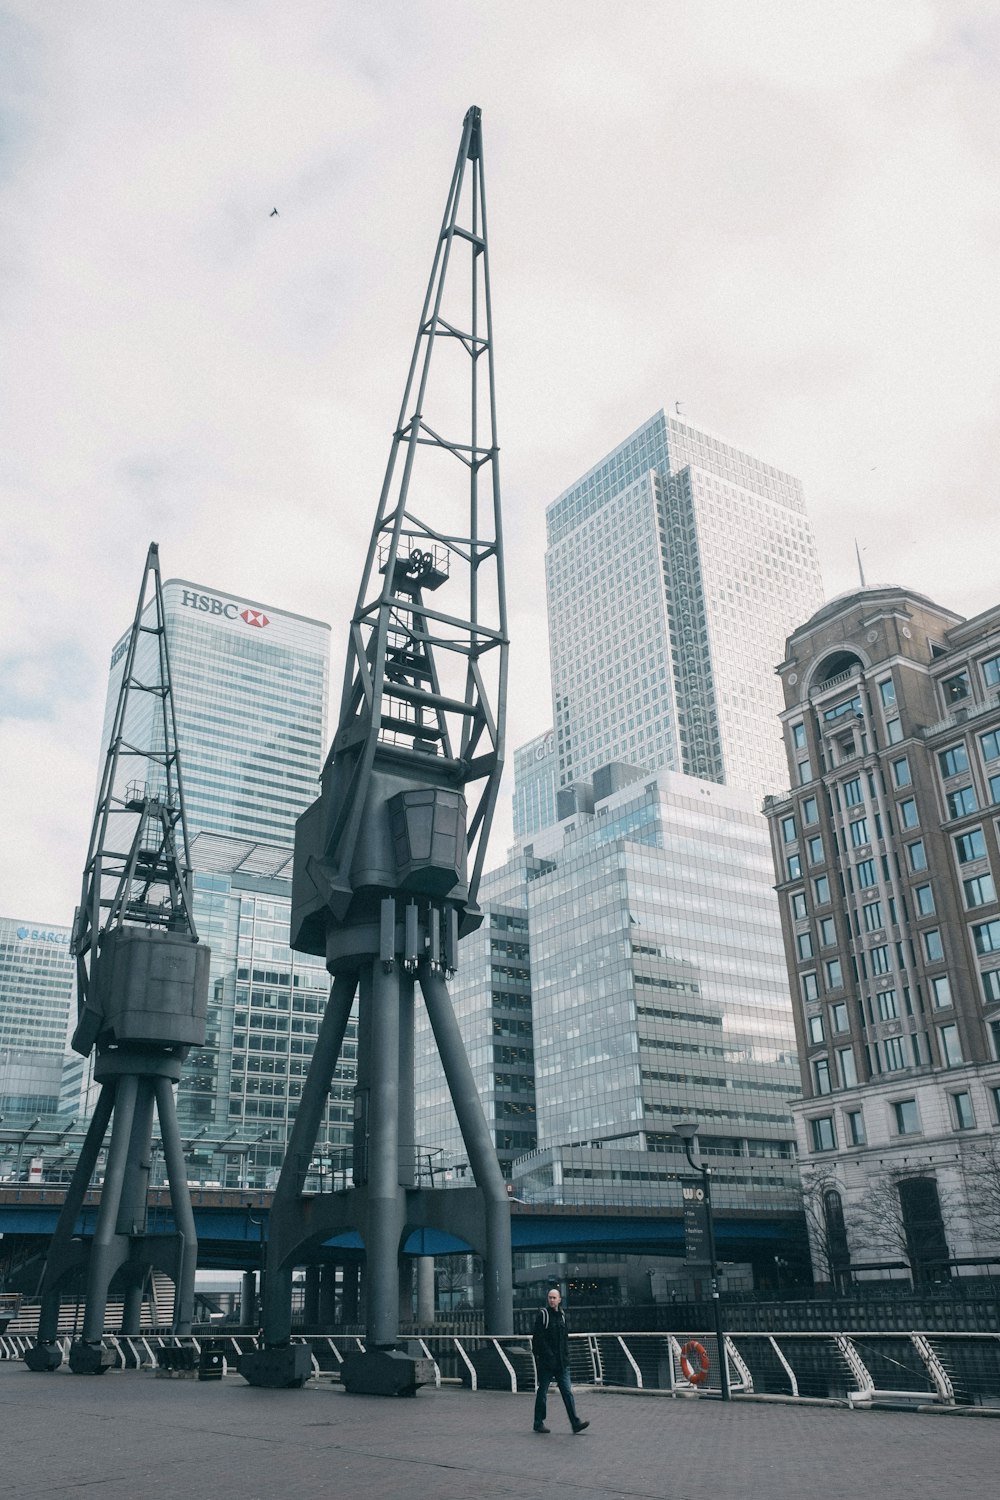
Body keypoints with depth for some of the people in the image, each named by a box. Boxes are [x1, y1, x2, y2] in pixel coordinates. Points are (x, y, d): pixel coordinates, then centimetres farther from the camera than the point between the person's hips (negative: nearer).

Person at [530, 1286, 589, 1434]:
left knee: (567, 1392, 1)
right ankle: (538, 1423, 16)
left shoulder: (562, 1315, 12)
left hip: (561, 1362, 6)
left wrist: (566, 1355, 9)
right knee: (542, 1393, 4)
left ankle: (575, 1423, 0)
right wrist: (548, 1355, -16)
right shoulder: (543, 1314, -8)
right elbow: (538, 1338, -13)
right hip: (546, 1362, -5)